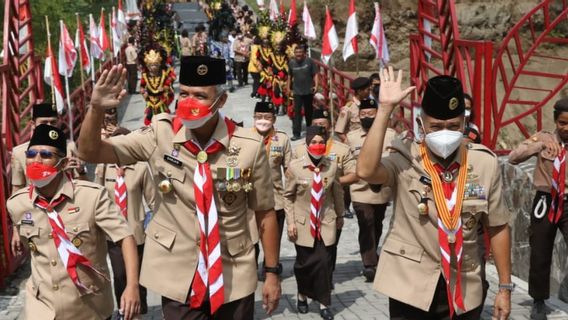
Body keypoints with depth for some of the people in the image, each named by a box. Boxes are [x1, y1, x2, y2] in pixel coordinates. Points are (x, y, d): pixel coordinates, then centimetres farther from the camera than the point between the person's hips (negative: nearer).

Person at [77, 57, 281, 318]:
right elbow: (90, 153, -7)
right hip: (178, 276, 0)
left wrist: (272, 272, 3)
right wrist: (96, 109, -25)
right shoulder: (160, 135, -10)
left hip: (234, 277, 0)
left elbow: (265, 213, -2)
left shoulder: (249, 147, -12)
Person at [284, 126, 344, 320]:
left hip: (326, 223, 1)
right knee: (304, 263, 8)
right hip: (303, 224, -1)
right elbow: (288, 196, -1)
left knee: (325, 263, -3)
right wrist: (290, 222, -5)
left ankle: (324, 304, 13)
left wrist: (340, 216, 20)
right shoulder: (295, 167, -8)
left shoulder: (332, 166, -4)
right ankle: (303, 295, 35)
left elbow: (338, 193, 11)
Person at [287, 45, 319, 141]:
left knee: (308, 111, 15)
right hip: (297, 91, 1)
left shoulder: (309, 61, -8)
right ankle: (296, 133, -6)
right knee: (297, 112, -6)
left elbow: (315, 74, -5)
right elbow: (290, 76, 12)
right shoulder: (291, 63, -1)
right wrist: (288, 87, 15)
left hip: (308, 91, 0)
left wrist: (316, 85, -16)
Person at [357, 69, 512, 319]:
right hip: (410, 286, -2)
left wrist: (505, 287, 6)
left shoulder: (485, 164, -4)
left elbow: (498, 227, 4)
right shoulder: (405, 160, -10)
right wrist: (385, 110, -27)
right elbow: (365, 171, -31)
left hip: (464, 289, 3)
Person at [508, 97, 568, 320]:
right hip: (546, 203, 0)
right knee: (539, 257, 9)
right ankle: (539, 302, 28)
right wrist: (541, 145, -24)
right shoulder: (544, 138, 1)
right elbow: (513, 158, -13)